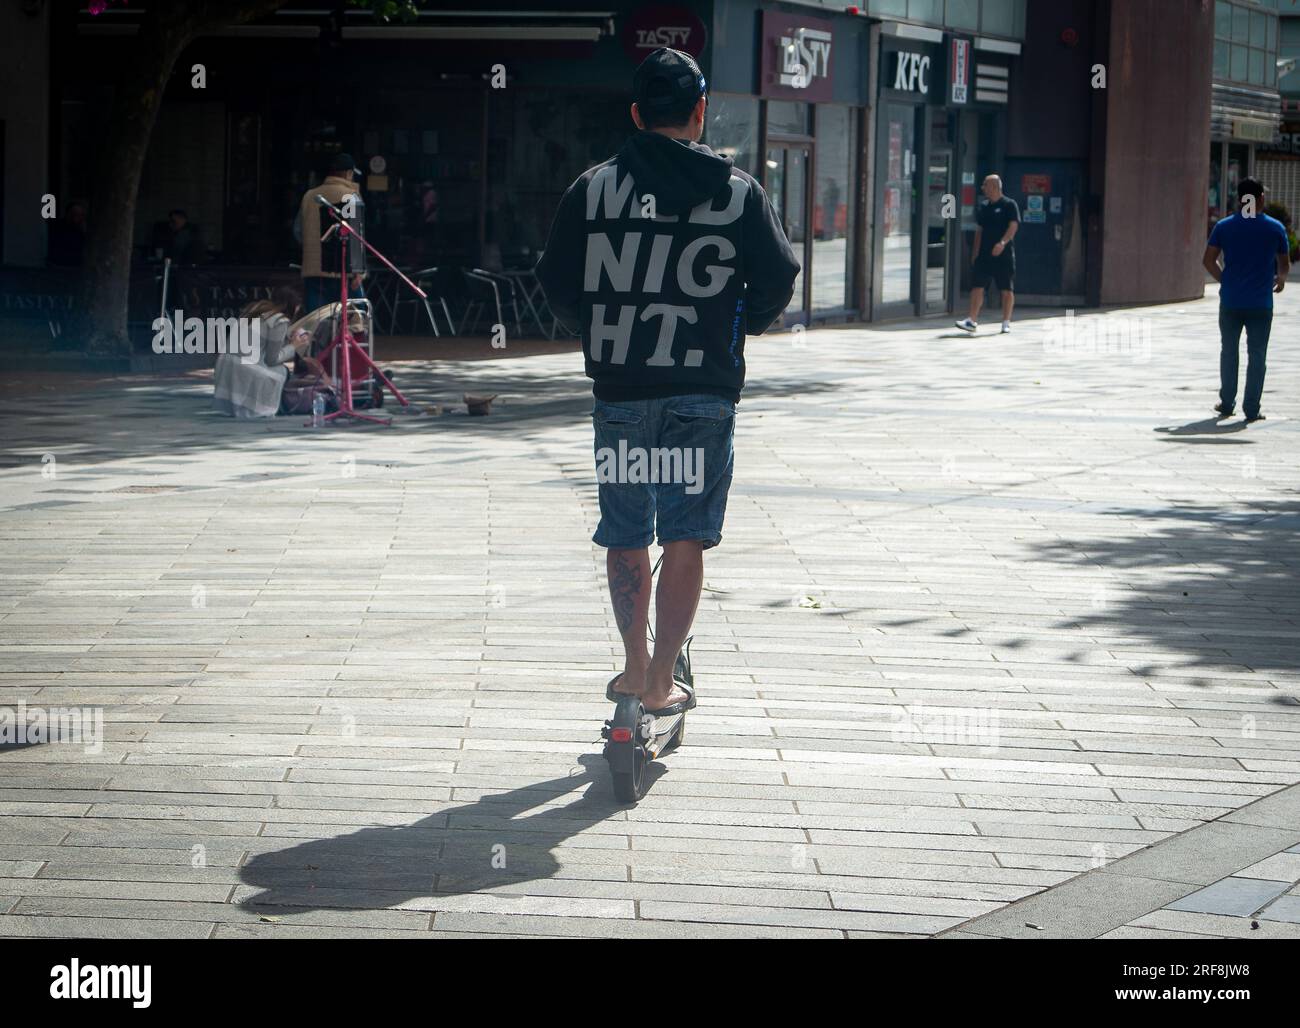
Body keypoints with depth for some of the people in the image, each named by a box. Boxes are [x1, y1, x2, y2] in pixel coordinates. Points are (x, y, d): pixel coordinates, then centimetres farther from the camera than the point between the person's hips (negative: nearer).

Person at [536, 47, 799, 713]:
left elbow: (556, 281, 2)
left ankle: (635, 669, 24)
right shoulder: (738, 191, -1)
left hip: (619, 389, 1)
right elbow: (778, 280, 1)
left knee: (626, 536, 15)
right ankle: (660, 683, 5)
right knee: (686, 538, 5)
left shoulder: (594, 187, 0)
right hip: (704, 392, -1)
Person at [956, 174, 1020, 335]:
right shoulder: (983, 208, 15)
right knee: (977, 286, -5)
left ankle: (1006, 322, 9)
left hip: (1004, 254, -5)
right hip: (984, 254, 5)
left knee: (1007, 290, 2)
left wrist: (1002, 243, -28)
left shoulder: (1009, 205, -4)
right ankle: (972, 320, -6)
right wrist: (975, 252, 15)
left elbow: (1013, 226, -14)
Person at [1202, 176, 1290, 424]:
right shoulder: (1275, 228, -2)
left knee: (1229, 352, 15)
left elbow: (1208, 260, -1)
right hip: (1261, 304, -1)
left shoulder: (1224, 227, 0)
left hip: (1230, 302, 1)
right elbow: (1284, 266, 6)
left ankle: (1227, 405, 18)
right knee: (1257, 356, 4)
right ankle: (1251, 410, 2)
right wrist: (1280, 279, 27)